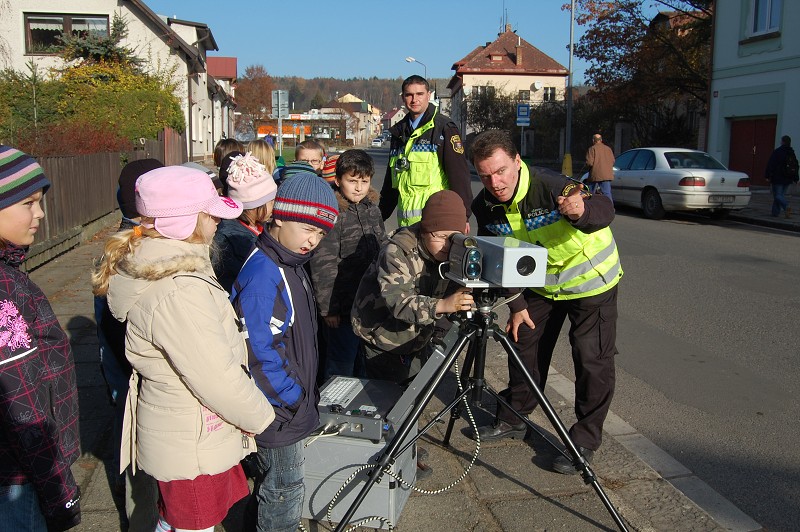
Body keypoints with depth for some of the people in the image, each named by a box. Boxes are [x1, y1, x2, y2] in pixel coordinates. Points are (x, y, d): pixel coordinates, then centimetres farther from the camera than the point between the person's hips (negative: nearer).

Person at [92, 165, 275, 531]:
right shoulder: (179, 291, -31)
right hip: (194, 446, -9)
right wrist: (261, 418, -10)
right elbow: (218, 378, -27)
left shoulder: (146, 264, 1)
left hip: (169, 432, 9)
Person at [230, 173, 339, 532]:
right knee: (283, 496, 9)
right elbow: (259, 354, -27)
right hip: (278, 415, -9)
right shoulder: (262, 276, -26)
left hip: (293, 405, 9)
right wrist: (295, 400, -16)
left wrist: (306, 393, 13)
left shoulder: (290, 265, 6)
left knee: (270, 488, 25)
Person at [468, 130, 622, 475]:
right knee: (524, 345, 11)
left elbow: (605, 209, -35)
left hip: (591, 280, -5)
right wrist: (517, 304, -2)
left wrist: (581, 210, -58)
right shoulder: (485, 206, -14)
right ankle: (512, 420, 28)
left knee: (592, 359, -5)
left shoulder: (550, 186, -33)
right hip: (541, 284, 6)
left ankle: (585, 441, 10)